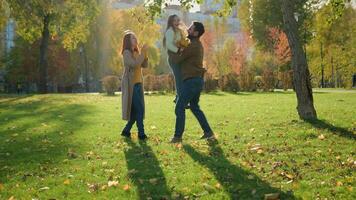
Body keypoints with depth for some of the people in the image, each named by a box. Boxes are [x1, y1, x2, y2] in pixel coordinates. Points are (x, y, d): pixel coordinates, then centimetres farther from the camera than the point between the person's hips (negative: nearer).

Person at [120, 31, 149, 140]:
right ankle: (141, 133, -6)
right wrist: (143, 52, -18)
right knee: (139, 109, -11)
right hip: (131, 84, -9)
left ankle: (126, 131, 19)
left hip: (138, 84, 9)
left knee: (136, 110, 9)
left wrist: (144, 53, -3)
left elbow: (145, 65, 9)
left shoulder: (136, 52, 16)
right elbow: (135, 64, -23)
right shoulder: (127, 53, -9)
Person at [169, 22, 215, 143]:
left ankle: (178, 136, -1)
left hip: (192, 81, -10)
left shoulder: (192, 46, -16)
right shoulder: (197, 45, 16)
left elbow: (177, 60, -10)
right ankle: (208, 132, 18)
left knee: (180, 107, -5)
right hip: (197, 80, 10)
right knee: (194, 107, 19)